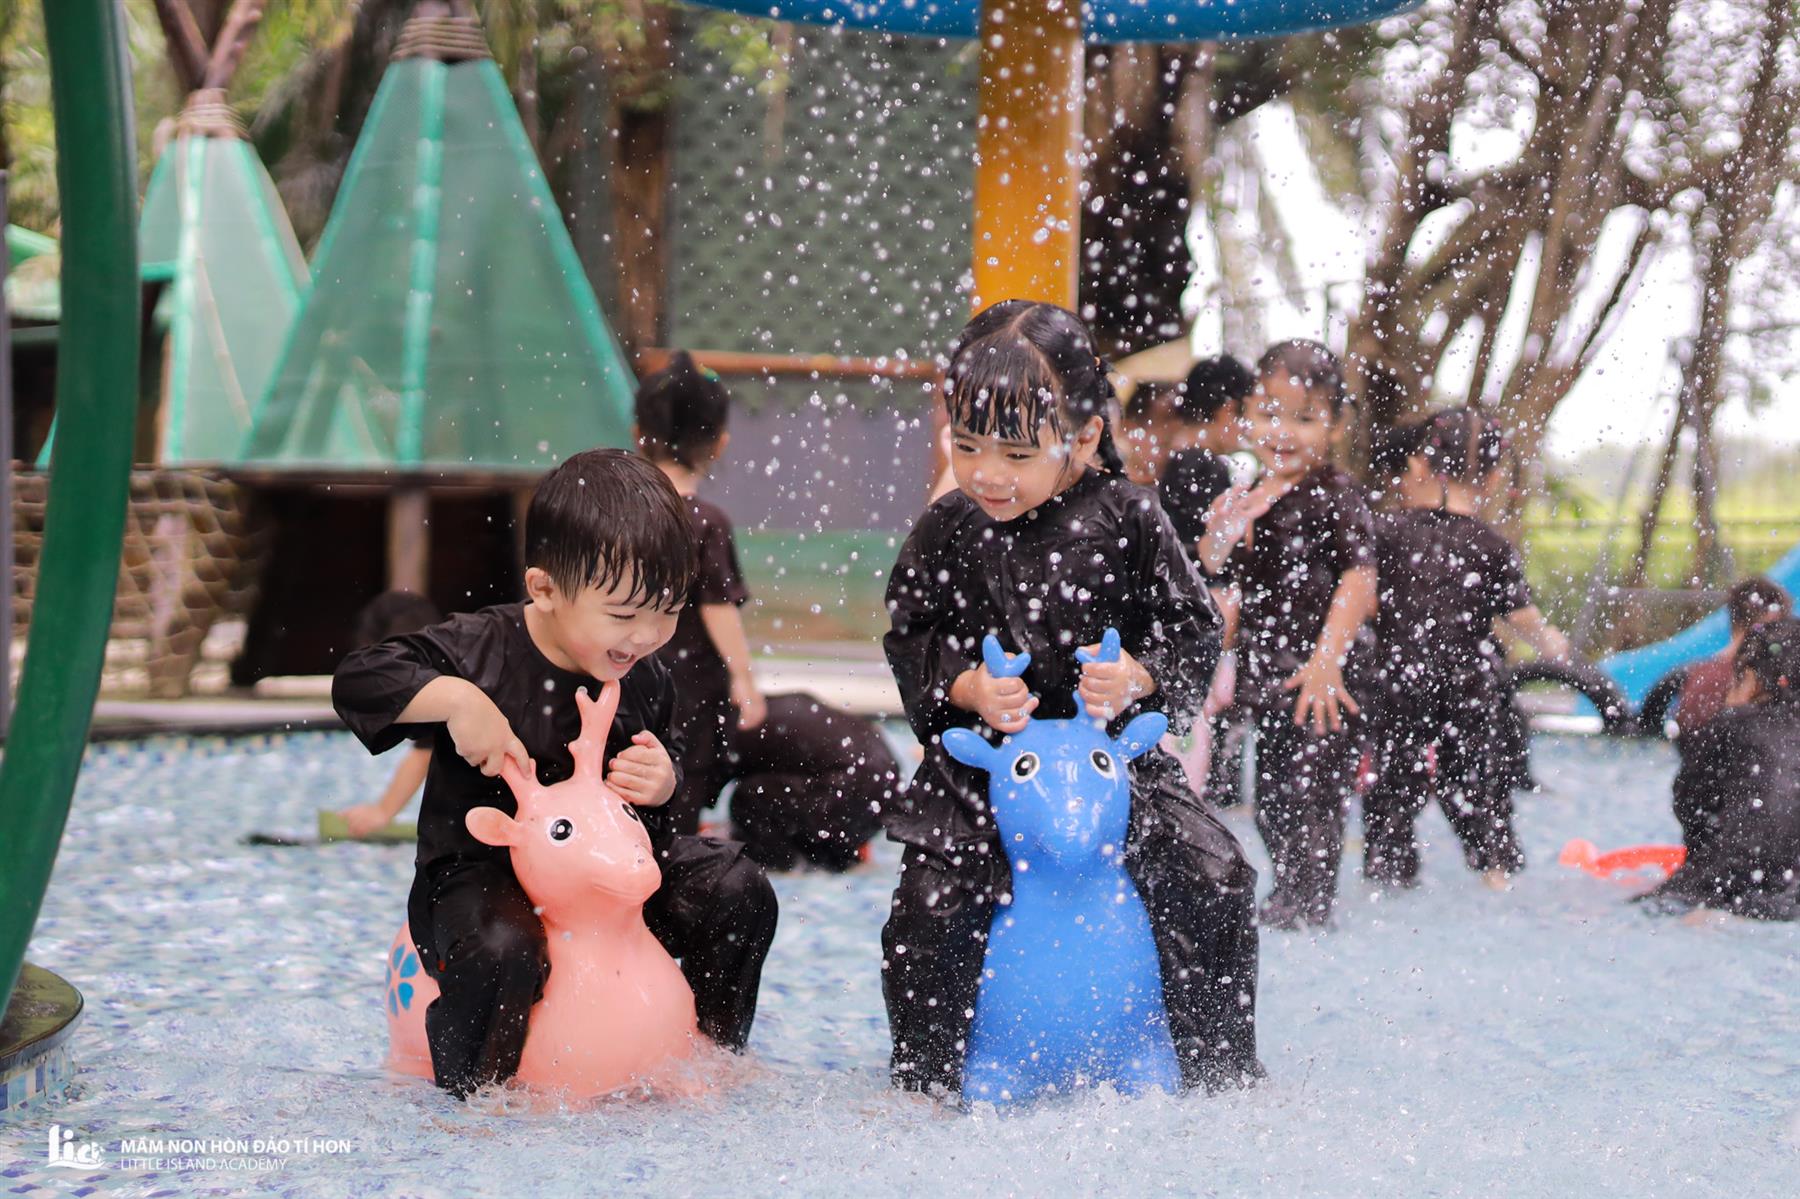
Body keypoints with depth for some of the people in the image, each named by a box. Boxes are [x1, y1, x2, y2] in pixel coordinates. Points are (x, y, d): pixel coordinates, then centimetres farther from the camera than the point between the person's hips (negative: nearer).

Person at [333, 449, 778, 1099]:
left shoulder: (646, 681, -2)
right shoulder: (479, 650, -17)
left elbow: (668, 763, 13)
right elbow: (357, 680, -21)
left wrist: (662, 783, -12)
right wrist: (456, 699, -34)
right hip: (477, 870, -5)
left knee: (739, 892, -5)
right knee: (503, 946, -37)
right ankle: (475, 1094, -11)